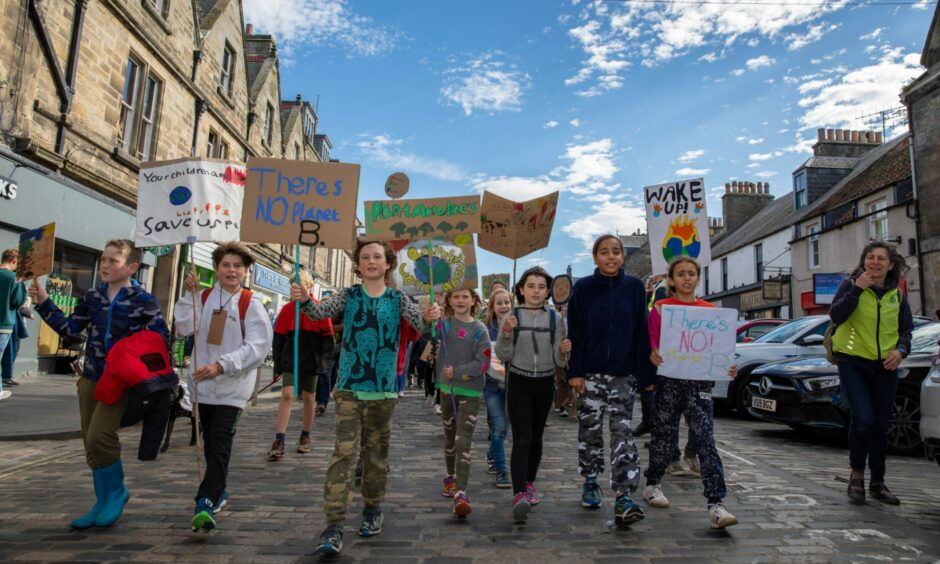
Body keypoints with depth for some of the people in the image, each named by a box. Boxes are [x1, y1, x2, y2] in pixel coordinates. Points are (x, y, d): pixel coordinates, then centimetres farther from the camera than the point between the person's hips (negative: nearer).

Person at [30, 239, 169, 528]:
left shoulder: (144, 301, -10)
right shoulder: (93, 296, 6)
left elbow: (161, 339, -8)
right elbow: (69, 328, 12)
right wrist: (44, 303, 4)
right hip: (91, 378, 6)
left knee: (99, 436, -16)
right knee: (90, 442, 10)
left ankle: (116, 491, 10)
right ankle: (103, 501, 25)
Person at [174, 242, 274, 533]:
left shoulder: (251, 304, -8)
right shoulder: (204, 297, 6)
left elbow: (257, 347, -15)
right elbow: (185, 327, -5)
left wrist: (221, 365, -23)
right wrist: (189, 294, -10)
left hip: (233, 386, -5)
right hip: (203, 382, 5)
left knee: (220, 443, -12)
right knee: (209, 441, 16)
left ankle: (205, 502, -12)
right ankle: (218, 491, 33)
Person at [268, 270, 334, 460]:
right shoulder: (287, 309, 3)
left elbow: (327, 339, -1)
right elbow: (278, 338, 6)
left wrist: (324, 364, -7)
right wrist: (278, 365, 3)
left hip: (311, 362, 0)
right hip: (290, 361, 1)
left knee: (308, 398, 10)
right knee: (286, 395, -11)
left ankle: (305, 437, 26)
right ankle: (279, 442, -10)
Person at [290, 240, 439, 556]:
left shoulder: (398, 300, 2)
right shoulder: (348, 296, 3)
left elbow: (421, 324, -9)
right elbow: (320, 312, -9)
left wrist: (432, 317, -33)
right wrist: (304, 300, -31)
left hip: (383, 390, 1)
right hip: (348, 388, -1)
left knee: (377, 453, 13)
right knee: (344, 453, -7)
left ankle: (373, 510, 32)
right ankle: (334, 526, -4)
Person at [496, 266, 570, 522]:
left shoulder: (555, 318, 2)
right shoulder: (512, 316, -2)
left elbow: (558, 360, 4)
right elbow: (502, 356, -6)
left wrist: (564, 351, -18)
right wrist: (506, 334, -22)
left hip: (545, 383, 2)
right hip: (519, 382, -2)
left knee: (536, 437, 12)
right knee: (522, 439, -11)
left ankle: (529, 483, 29)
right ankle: (519, 494, -13)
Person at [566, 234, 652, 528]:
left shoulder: (634, 287, 2)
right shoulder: (583, 288, 0)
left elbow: (641, 332, 3)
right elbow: (575, 333, -1)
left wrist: (643, 373, -1)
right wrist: (575, 372, -7)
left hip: (623, 374, 0)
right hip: (591, 372, 0)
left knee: (623, 431, -5)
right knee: (590, 430, 9)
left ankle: (624, 497, -6)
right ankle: (590, 483, 27)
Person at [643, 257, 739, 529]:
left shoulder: (710, 310, 8)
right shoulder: (660, 308, 1)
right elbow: (651, 343, 0)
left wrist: (729, 367, -8)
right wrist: (653, 355, -22)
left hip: (699, 382, 1)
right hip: (669, 380, -1)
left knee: (706, 440, -7)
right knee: (665, 437, 10)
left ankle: (715, 504, -6)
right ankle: (652, 484, 32)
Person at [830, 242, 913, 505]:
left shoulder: (897, 295, 9)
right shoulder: (850, 285, -2)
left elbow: (906, 329, 14)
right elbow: (836, 316, -16)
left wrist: (901, 350, -5)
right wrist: (857, 289, -21)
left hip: (885, 366, 4)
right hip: (853, 362, -4)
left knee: (880, 425, 10)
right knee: (863, 418, -17)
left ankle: (877, 483, 24)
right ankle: (857, 474, 5)